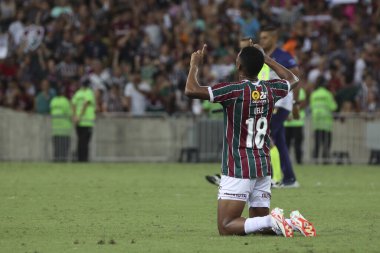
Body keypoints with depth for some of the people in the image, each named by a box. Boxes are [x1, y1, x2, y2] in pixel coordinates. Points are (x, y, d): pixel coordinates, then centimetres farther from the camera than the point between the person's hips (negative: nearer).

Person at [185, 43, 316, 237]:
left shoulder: (234, 91, -15)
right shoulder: (270, 90, 4)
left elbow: (191, 90, -20)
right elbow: (292, 80, 28)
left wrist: (195, 65, -3)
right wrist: (265, 58, 32)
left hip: (237, 170, -6)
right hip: (264, 168, 6)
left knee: (226, 227, -6)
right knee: (258, 220, 17)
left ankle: (272, 221, -25)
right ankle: (292, 223, -10)